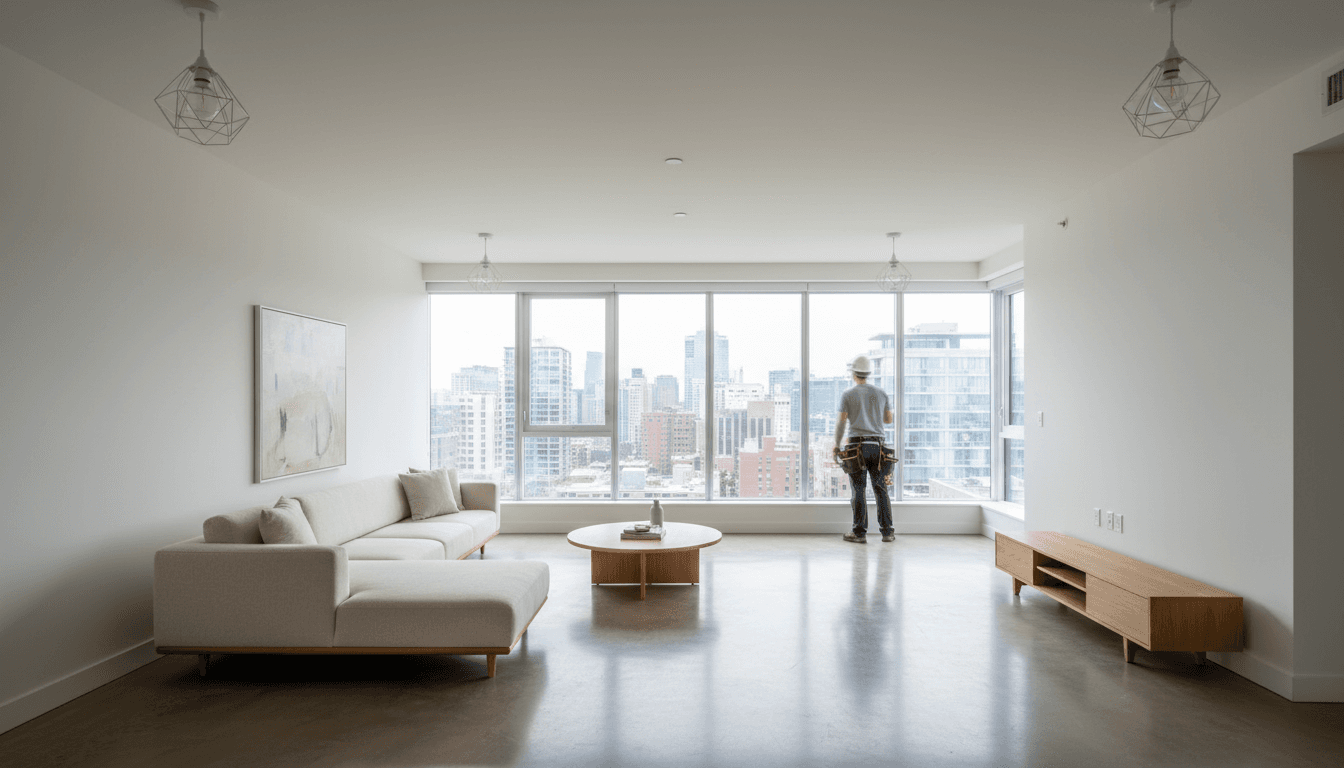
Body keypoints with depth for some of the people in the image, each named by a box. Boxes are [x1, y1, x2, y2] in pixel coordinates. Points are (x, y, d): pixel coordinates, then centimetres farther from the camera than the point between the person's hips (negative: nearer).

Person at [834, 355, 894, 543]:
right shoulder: (881, 394, 9)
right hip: (877, 445, 3)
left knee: (858, 491, 0)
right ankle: (887, 531, 8)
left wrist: (836, 444, 6)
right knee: (881, 489, 8)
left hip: (857, 445, -3)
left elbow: (841, 422, -5)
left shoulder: (847, 395, -1)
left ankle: (860, 533, 1)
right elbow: (889, 419, 17)